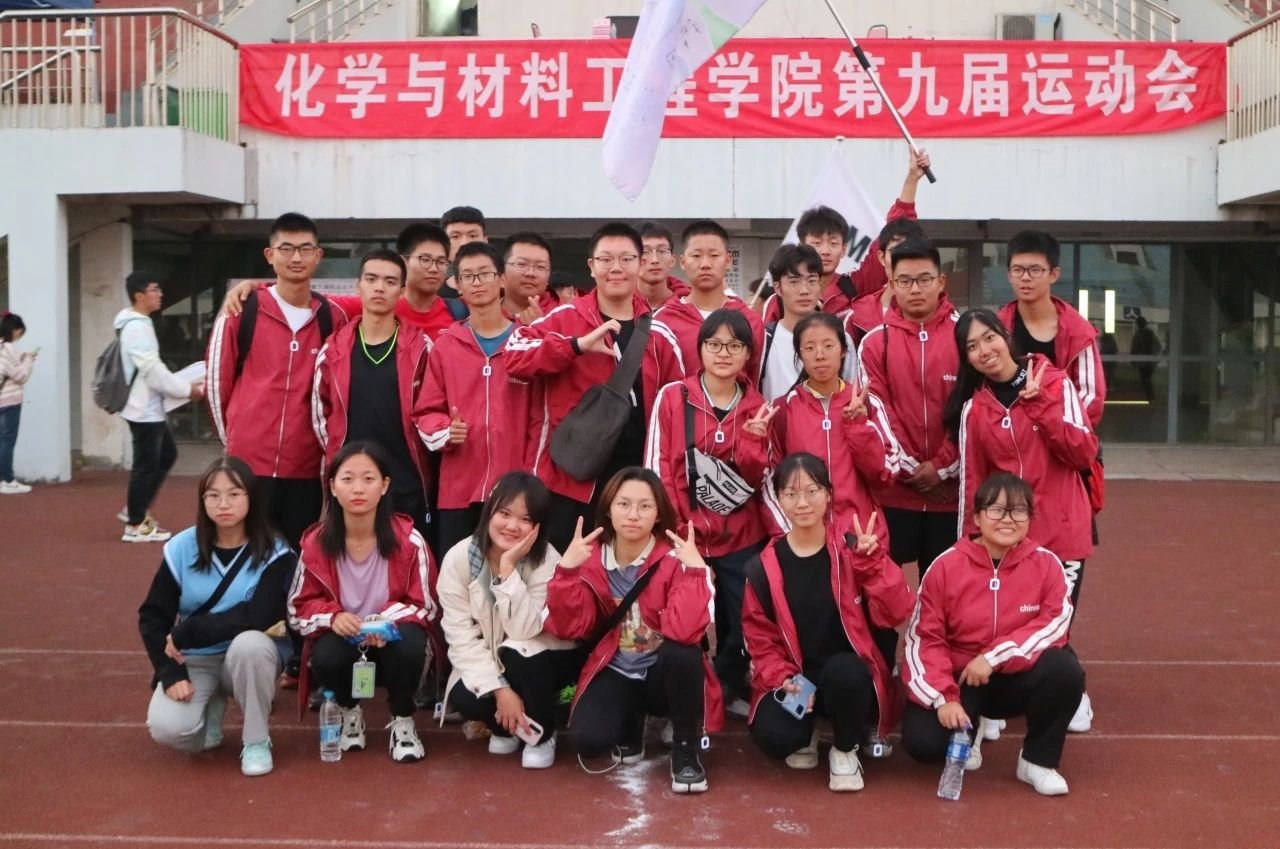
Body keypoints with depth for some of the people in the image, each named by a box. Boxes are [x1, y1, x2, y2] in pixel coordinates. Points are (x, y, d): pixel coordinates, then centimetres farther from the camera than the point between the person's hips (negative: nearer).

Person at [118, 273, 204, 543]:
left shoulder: (140, 324, 14)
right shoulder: (137, 327, -18)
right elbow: (153, 371, -22)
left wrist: (184, 384, 11)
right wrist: (188, 389, -14)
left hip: (150, 408, 10)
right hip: (144, 409, -10)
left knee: (167, 454, 18)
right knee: (146, 465, -2)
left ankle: (137, 508, 23)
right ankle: (135, 525, 8)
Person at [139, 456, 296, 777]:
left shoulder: (273, 553, -12)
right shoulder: (182, 548, -5)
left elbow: (258, 617, -24)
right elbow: (151, 617, -3)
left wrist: (185, 633, -21)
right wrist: (171, 673, -17)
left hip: (247, 655, -1)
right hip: (193, 661, 2)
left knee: (249, 643, -37)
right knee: (167, 728, -27)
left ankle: (257, 740, -13)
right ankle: (211, 704, 11)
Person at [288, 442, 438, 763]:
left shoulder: (408, 540, -15)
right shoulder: (316, 544, -10)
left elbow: (424, 604, -7)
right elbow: (299, 608, -1)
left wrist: (387, 621, -27)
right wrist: (332, 617, -24)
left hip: (392, 641, -1)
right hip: (340, 642, 1)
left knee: (409, 645, -35)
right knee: (326, 657, -33)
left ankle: (403, 721, -2)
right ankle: (349, 712, 6)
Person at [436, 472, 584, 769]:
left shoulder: (547, 561, -21)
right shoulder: (458, 558, -17)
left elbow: (524, 630, -30)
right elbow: (460, 635, -18)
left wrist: (508, 569, -36)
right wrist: (499, 688, -27)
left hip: (543, 661, -1)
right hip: (485, 662, 1)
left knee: (517, 654, -34)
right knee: (466, 698, -29)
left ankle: (542, 734, -6)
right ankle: (505, 726, 7)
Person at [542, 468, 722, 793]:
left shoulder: (676, 558, -17)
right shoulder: (590, 559, -6)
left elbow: (685, 631, -30)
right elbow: (568, 628, -13)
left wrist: (695, 569, -36)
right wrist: (566, 569, -24)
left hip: (665, 673, -2)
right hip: (614, 673, 2)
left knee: (683, 652, -36)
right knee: (589, 739, -26)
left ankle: (685, 750, -10)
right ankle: (631, 725, 13)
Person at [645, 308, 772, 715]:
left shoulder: (756, 406, 5)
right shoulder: (672, 397, -5)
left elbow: (760, 480, 2)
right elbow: (657, 468, -6)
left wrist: (752, 441, -17)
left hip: (742, 537, 3)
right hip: (685, 534, -3)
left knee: (742, 622, 10)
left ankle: (731, 689, 34)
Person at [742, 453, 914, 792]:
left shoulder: (851, 549, -6)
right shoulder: (765, 566, -2)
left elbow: (895, 614, -15)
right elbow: (760, 637, 3)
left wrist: (872, 560, -26)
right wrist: (781, 678, -14)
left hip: (849, 675, -1)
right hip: (793, 680, 1)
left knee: (842, 671, -37)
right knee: (772, 736, -29)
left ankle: (845, 750, -4)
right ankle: (806, 732, 12)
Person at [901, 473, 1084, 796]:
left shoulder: (1046, 563, -9)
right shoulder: (946, 565, -11)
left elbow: (1054, 623, -15)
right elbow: (924, 638, -10)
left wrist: (994, 658, -24)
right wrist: (943, 698, -22)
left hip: (1017, 677, 1)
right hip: (959, 678, -1)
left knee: (1065, 669, -30)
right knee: (923, 743, -24)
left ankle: (1038, 760, -6)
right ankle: (969, 729, 14)